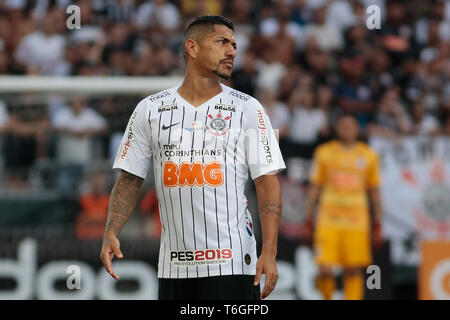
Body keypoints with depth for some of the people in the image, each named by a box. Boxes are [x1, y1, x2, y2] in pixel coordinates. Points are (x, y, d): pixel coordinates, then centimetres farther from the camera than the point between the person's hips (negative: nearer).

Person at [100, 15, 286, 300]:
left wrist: (269, 252, -12)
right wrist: (111, 233, -5)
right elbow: (130, 180, 11)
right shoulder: (150, 109, 8)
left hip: (231, 265, -2)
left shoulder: (247, 109, 3)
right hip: (174, 265, 3)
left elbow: (267, 183, -2)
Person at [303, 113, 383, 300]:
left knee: (354, 272, -3)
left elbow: (374, 192, 13)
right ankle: (327, 297, 16)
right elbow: (314, 188, 9)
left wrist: (377, 226, 9)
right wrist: (308, 220, 5)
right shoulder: (324, 153, 6)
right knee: (325, 271, -10)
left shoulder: (368, 155, 8)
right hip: (328, 220, -1)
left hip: (356, 221, 1)